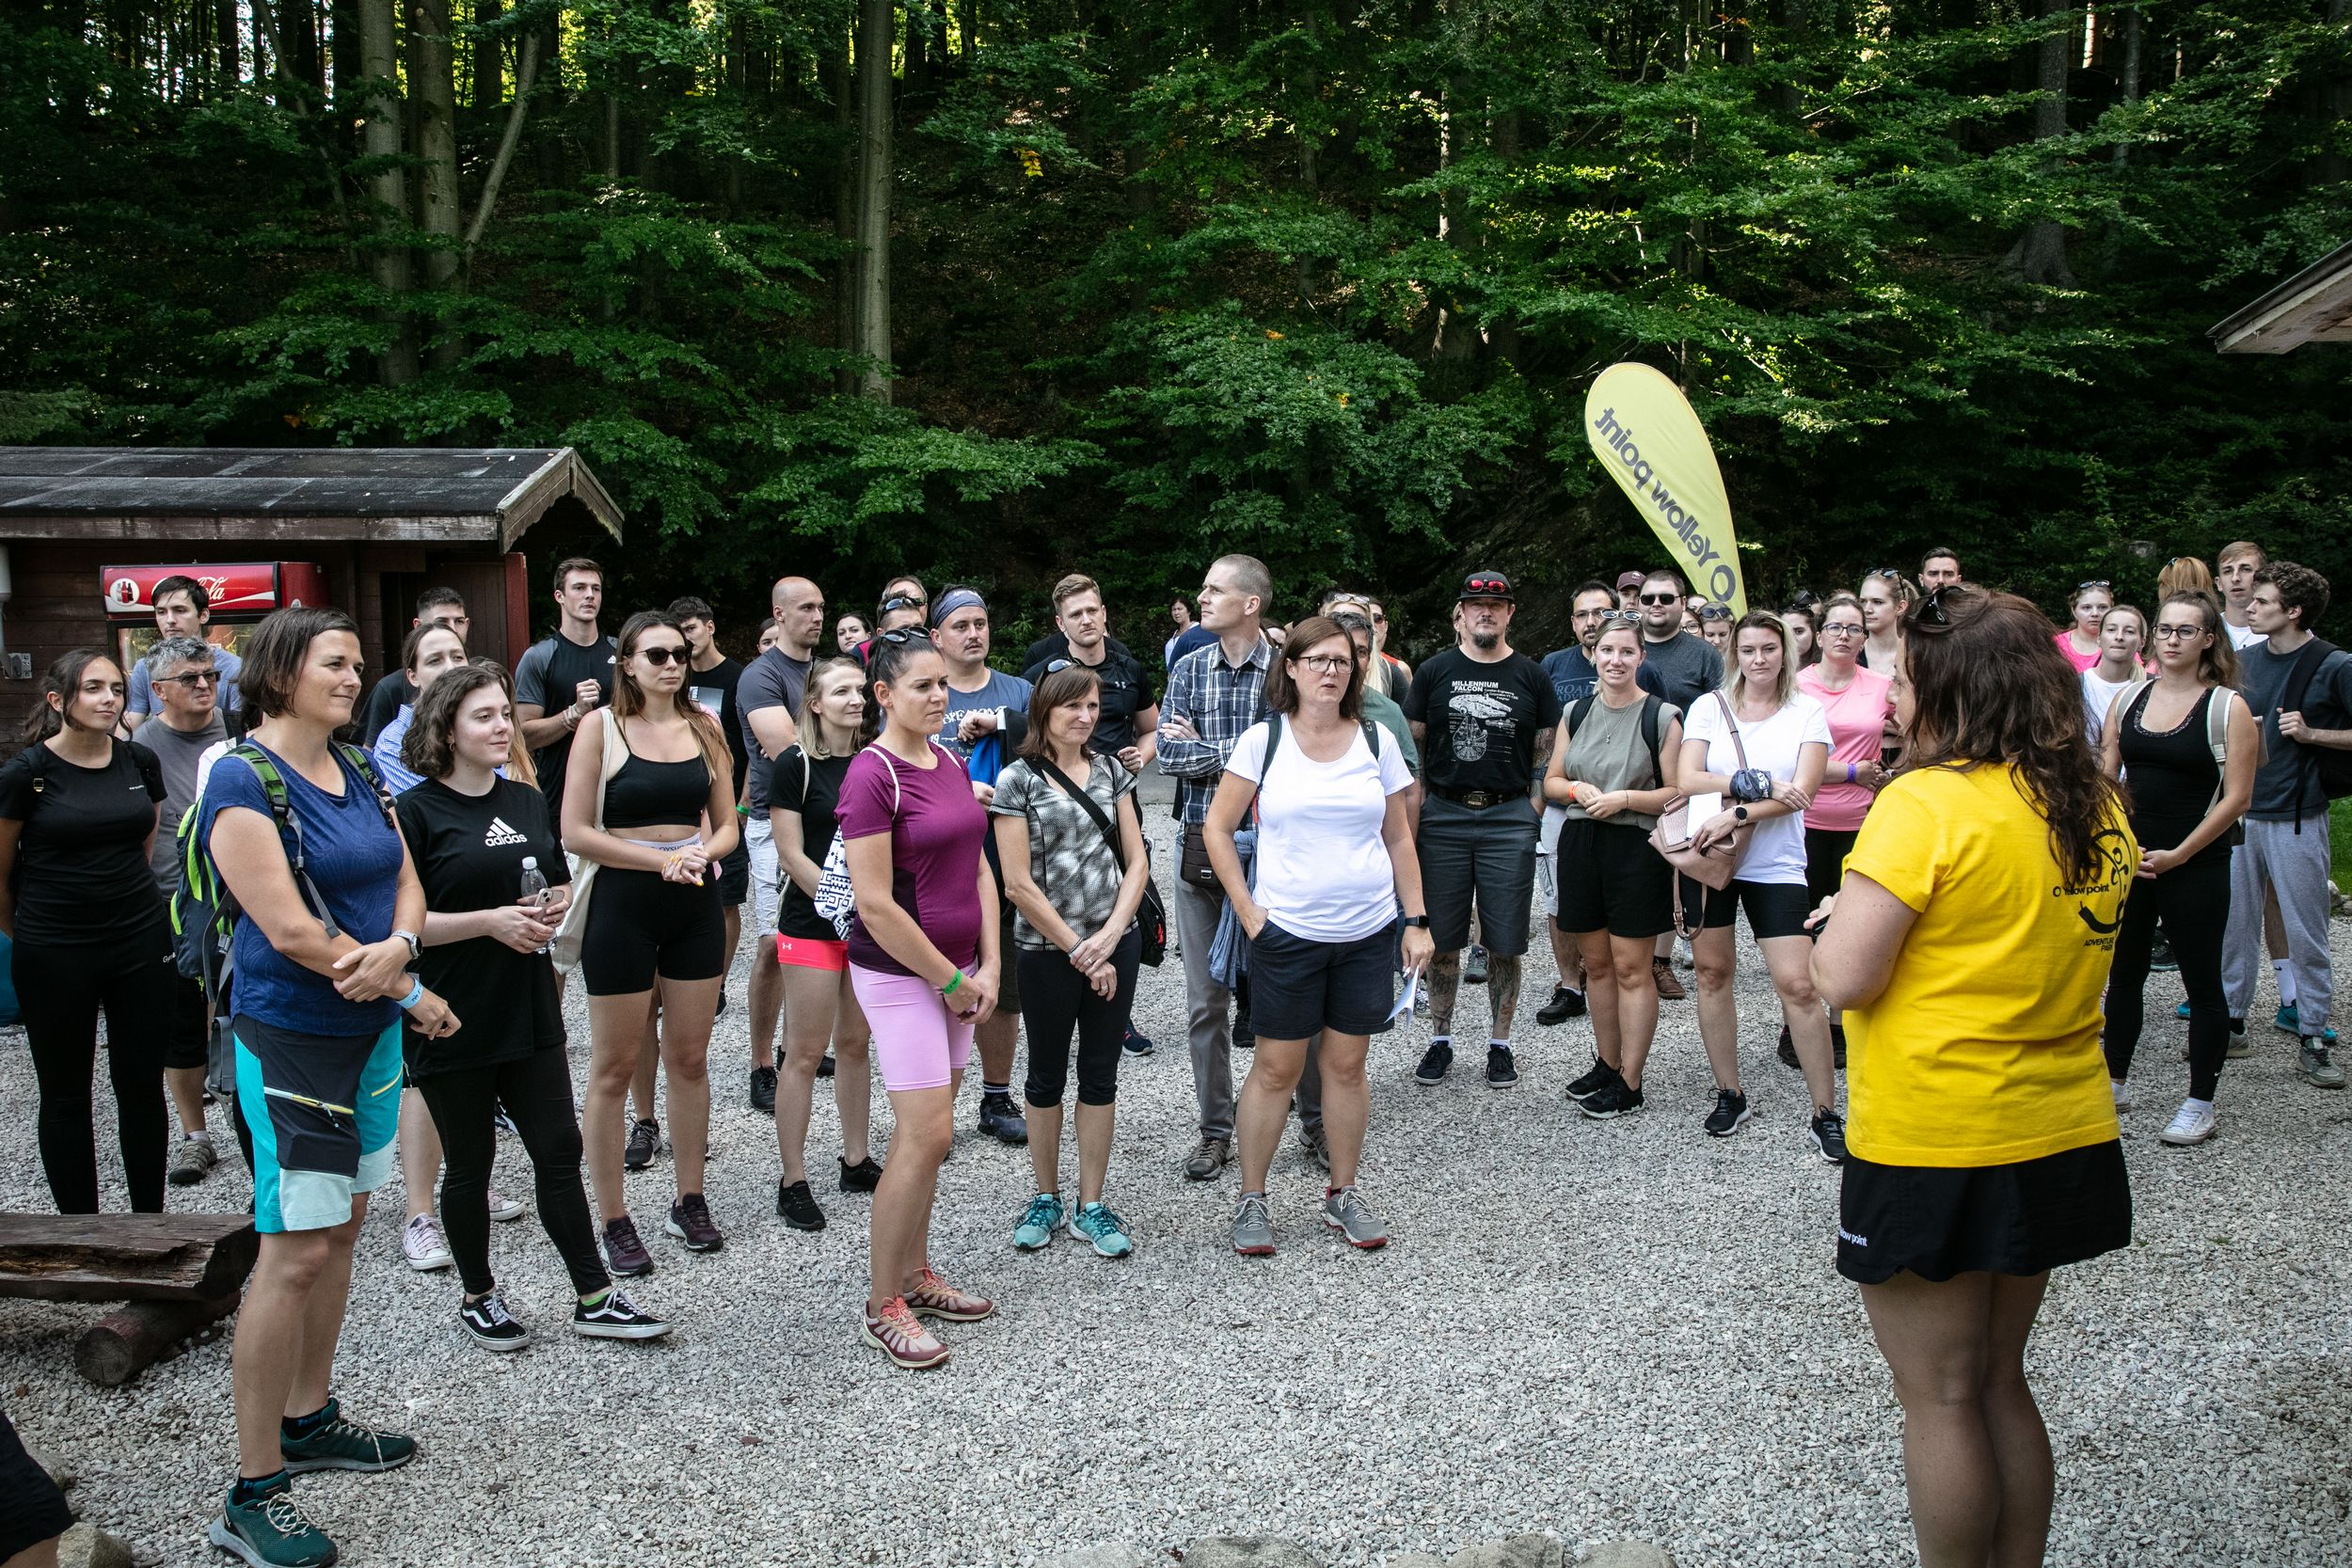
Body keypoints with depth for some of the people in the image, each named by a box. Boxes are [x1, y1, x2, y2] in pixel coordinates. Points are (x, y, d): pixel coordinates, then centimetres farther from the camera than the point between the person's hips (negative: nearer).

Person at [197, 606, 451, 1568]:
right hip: (292, 1038, -8)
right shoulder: (243, 781, -14)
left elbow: (406, 880, 7)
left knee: (340, 1229, 16)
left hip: (369, 1028, 8)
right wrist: (414, 995, -14)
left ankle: (309, 1419, 32)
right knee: (295, 1253, -6)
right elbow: (289, 928, -20)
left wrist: (396, 946, -16)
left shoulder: (359, 772, 9)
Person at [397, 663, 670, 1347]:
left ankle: (594, 1298, 16)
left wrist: (552, 910, -2)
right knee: (470, 1163, 9)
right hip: (454, 1024, -5)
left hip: (529, 1010, 5)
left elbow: (561, 885, 21)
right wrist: (491, 921, -20)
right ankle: (478, 1298, 27)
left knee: (560, 1150, 7)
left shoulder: (528, 801, 10)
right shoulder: (417, 813, -9)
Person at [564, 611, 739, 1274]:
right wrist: (660, 858, -16)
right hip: (622, 903, -4)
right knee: (614, 1068, 3)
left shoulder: (704, 726, 7)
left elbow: (726, 824, 12)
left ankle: (690, 1202, 23)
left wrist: (701, 854, -10)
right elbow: (576, 832, -10)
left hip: (694, 903, 4)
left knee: (690, 1058, 10)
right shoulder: (601, 728, -5)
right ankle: (614, 1221, 12)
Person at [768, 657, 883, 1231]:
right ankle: (792, 1181, 7)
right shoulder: (795, 765, -7)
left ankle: (856, 1161, 24)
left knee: (855, 1044, 13)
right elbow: (791, 854, -10)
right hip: (812, 925, -5)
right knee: (806, 1052, -1)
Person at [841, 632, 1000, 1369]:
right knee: (925, 1135, -9)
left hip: (957, 971, 8)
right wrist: (951, 981, -12)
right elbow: (876, 905, -19)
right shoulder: (872, 775, -16)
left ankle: (916, 1275, 26)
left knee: (929, 1132, 13)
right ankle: (883, 1305, 4)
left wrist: (988, 967, 3)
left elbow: (978, 867, 13)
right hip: (898, 973, -8)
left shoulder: (949, 760, 9)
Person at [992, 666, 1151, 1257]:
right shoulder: (1018, 779, -7)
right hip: (1046, 950, -3)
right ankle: (1046, 1198, 25)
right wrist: (1078, 952, -10)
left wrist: (1111, 934, -10)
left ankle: (1091, 1206, 19)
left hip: (1115, 946, 3)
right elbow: (1018, 883, -10)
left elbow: (1136, 861, 5)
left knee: (1100, 1073, 9)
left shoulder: (1110, 769, 6)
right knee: (1047, 1075, 10)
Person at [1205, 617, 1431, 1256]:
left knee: (1346, 1064, 10)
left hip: (1367, 933, 2)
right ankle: (1252, 1199, 17)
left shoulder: (1376, 742, 5)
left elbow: (1399, 839, 11)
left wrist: (1417, 920, 7)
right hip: (1287, 933, -2)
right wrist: (1247, 910, -6)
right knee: (1276, 1067, 3)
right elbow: (1218, 828, 0)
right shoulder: (1263, 740, -3)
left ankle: (1343, 1194, 24)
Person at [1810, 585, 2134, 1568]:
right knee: (1999, 1381, 21)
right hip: (2062, 1139, 8)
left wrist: (1841, 921, -2)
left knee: (1939, 1396, 8)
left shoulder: (1927, 803, -19)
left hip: (1932, 1152, -7)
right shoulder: (2098, 808, 5)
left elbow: (1841, 978, -21)